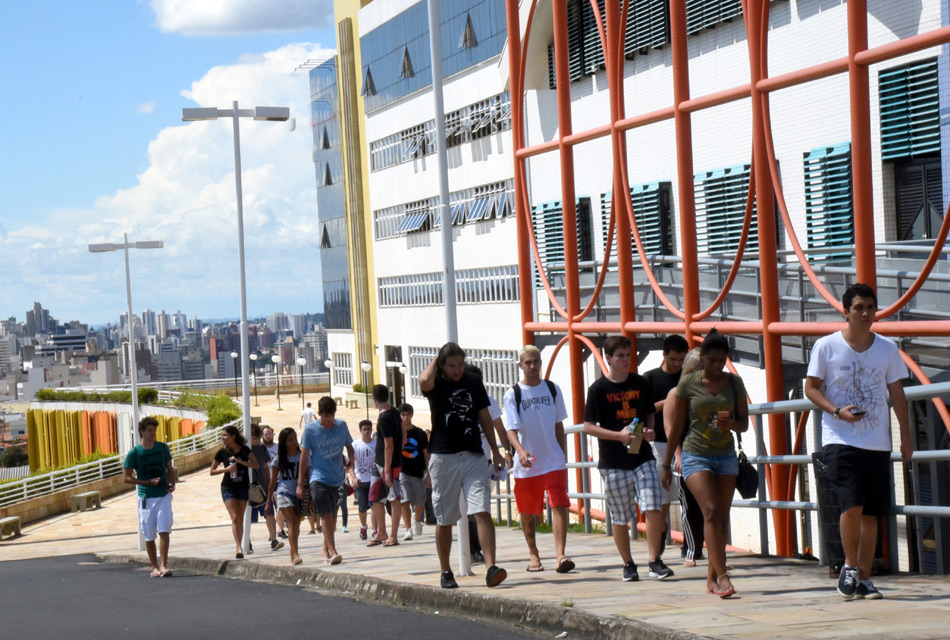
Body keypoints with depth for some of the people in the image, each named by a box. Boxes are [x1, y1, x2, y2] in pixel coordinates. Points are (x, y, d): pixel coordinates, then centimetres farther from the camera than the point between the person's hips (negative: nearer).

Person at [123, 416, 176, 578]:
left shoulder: (163, 448, 4)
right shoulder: (134, 452, -4)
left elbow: (170, 469, 16)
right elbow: (127, 478, -3)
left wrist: (172, 483, -3)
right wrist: (149, 482, -12)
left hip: (163, 495, 1)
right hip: (146, 497, -1)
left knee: (164, 530, -11)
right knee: (149, 535, 4)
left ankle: (163, 566, -10)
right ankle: (155, 567, 17)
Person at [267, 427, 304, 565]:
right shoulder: (278, 460, 2)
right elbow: (273, 481, 9)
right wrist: (269, 500, 10)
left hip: (299, 493, 2)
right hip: (284, 493, -2)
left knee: (296, 524, 6)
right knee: (291, 522, -16)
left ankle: (293, 554, 21)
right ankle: (295, 554, -24)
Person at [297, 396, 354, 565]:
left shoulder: (341, 426, 3)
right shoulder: (310, 430, -5)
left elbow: (349, 447, 17)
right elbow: (304, 457, 0)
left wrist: (349, 459, -5)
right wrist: (300, 484, 0)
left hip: (338, 479, 4)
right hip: (318, 479, -4)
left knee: (332, 516, 11)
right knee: (326, 514, -15)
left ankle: (326, 549, 27)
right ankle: (332, 552, -21)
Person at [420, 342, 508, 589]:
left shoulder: (473, 381, 7)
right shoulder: (436, 384, -4)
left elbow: (484, 417, 15)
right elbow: (424, 381, -30)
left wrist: (495, 451, 15)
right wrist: (435, 360, -10)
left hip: (473, 456, 2)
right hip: (443, 458, -2)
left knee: (483, 511, -12)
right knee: (444, 520, 6)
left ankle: (491, 567, -17)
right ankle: (445, 572, 19)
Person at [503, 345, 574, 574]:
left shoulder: (552, 389, 6)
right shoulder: (513, 394, -3)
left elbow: (559, 426, 13)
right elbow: (511, 429, -12)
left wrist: (564, 457, 12)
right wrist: (520, 450, -31)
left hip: (553, 460, 1)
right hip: (526, 463, -1)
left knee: (559, 505, -14)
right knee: (527, 512, 9)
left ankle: (560, 554, -20)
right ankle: (533, 554, 27)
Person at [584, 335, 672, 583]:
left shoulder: (640, 384, 8)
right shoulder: (599, 389, -3)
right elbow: (588, 426, -4)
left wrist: (650, 430, -3)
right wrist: (619, 435, -16)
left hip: (642, 457, 2)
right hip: (613, 463, -2)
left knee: (653, 508, -10)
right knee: (619, 517, 4)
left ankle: (655, 561, -3)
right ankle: (628, 564, 18)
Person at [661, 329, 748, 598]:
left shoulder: (734, 382, 4)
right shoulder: (688, 383, -3)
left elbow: (744, 423, 9)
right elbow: (677, 427, 3)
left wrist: (731, 423, -15)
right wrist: (667, 464, 6)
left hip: (726, 456, 4)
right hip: (696, 456, -4)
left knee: (722, 516, 4)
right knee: (711, 511, -18)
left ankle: (711, 576, 15)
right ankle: (722, 576, -24)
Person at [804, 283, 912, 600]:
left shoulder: (887, 349, 6)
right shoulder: (826, 346, -2)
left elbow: (896, 392, 14)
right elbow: (811, 387, 1)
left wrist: (906, 434, 10)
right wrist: (837, 411, -15)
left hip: (877, 443, 3)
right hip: (839, 440, -3)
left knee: (871, 513, 3)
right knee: (853, 505, -17)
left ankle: (864, 577, 12)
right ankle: (850, 565, 3)